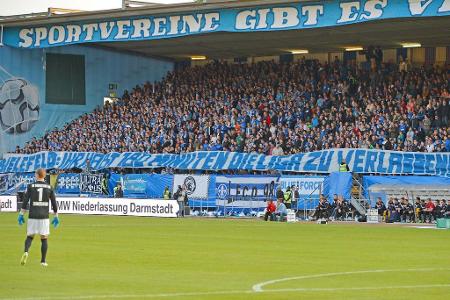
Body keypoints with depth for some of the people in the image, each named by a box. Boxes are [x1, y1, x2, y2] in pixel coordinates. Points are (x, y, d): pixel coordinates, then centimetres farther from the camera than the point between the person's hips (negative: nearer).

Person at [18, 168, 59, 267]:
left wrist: (21, 214, 2)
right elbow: (54, 203, 6)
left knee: (30, 237, 11)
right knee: (44, 238, 7)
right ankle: (43, 261, 4)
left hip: (32, 216, 0)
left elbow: (25, 201, -3)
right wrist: (56, 216, 14)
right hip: (44, 216, 0)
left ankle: (26, 252, -16)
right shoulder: (49, 187, 5)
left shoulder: (31, 186, 1)